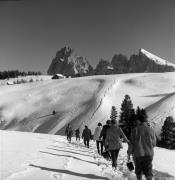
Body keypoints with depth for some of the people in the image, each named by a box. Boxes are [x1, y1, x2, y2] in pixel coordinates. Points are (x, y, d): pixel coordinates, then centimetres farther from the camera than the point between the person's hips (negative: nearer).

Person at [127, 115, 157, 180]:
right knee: (148, 171, 8)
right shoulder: (151, 130, -4)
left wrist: (129, 153, 2)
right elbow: (154, 143, 3)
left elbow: (132, 143, -8)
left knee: (138, 170, 18)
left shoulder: (135, 130, -9)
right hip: (148, 154, 1)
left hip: (137, 154, 0)